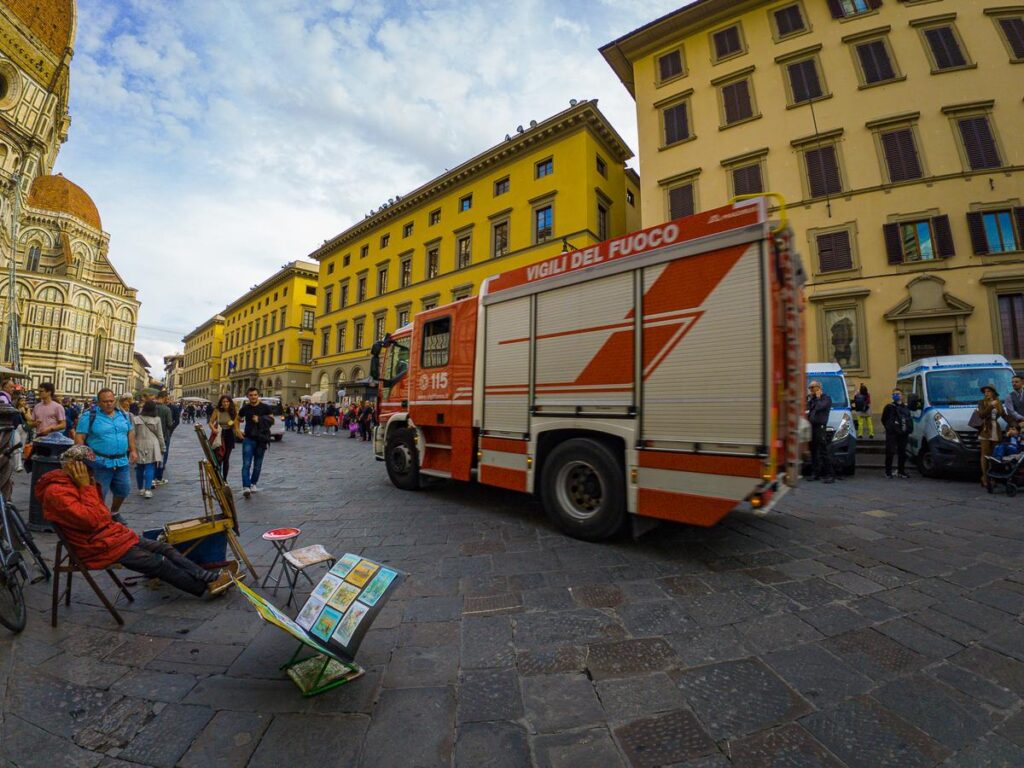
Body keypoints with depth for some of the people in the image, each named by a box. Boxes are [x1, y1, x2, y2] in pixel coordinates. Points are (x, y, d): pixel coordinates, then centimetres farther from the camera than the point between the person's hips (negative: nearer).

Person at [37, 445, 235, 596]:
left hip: (111, 533, 9)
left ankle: (211, 577, 2)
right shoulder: (56, 492, -20)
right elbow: (90, 520, -27)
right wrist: (86, 487, -22)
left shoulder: (74, 483, 9)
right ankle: (205, 587, 2)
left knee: (164, 548, 2)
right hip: (98, 547, -9)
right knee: (159, 563, -8)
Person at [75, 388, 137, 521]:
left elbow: (130, 433, 17)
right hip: (100, 463, -5)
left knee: (123, 490, 16)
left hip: (121, 461, 5)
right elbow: (80, 437, -9)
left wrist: (133, 450, 10)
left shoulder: (123, 415, 8)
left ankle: (114, 512, 39)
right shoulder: (89, 416, -8)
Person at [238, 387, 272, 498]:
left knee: (257, 464, 10)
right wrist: (237, 430, 6)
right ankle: (246, 487, -16)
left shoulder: (265, 407, 0)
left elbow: (272, 420, 3)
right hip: (248, 439, 0)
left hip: (261, 439, 0)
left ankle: (253, 484, 26)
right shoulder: (245, 408, 5)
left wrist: (259, 419, -11)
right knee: (246, 464, -10)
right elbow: (238, 419, 21)